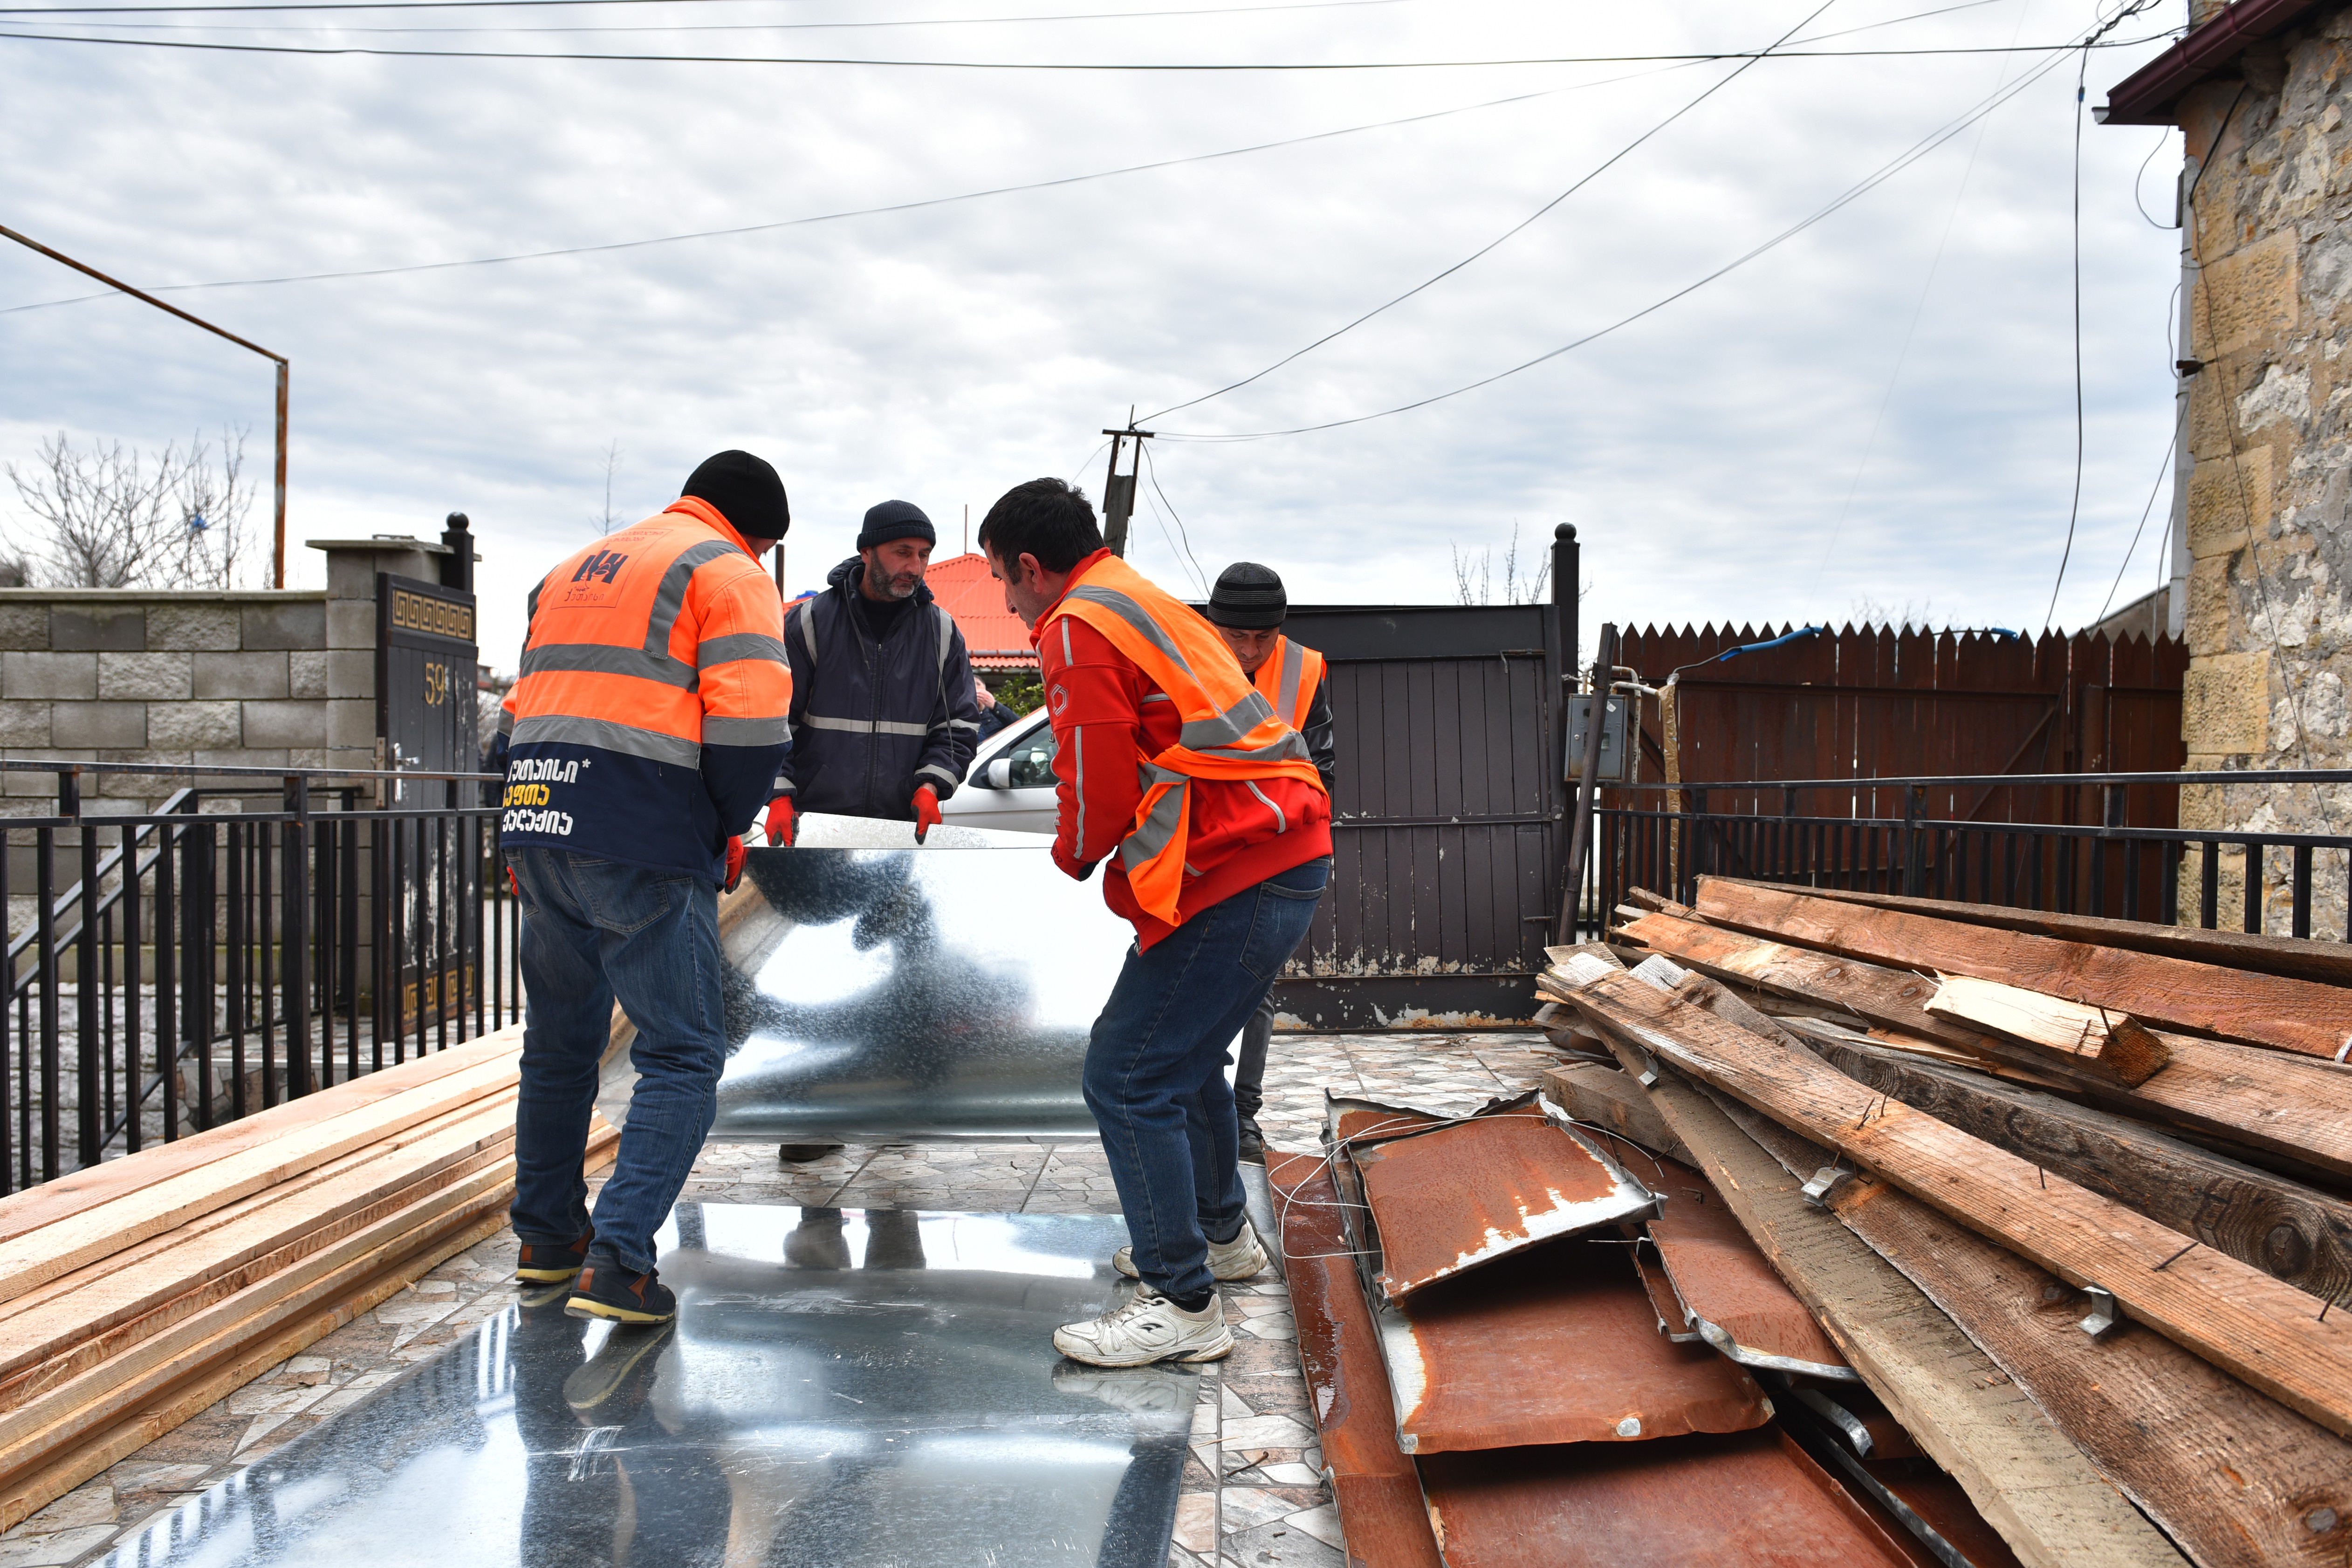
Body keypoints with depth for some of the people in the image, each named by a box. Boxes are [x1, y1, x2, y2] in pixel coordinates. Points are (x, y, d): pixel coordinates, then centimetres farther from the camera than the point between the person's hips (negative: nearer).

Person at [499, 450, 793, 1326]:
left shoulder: (573, 571, 26)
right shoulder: (726, 572, 1)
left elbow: (531, 706, 25)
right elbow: (749, 725, -12)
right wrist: (729, 828, 2)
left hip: (538, 828, 8)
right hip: (644, 847, -8)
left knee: (560, 1042, 21)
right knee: (682, 1057, -1)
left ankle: (546, 1236, 32)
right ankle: (616, 1262, -9)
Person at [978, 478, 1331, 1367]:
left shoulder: (1077, 627, -9)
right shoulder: (1141, 601, 23)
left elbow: (1099, 790, -12)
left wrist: (1072, 858, 8)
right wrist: (1095, 848, 21)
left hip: (1236, 877, -11)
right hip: (1284, 854, 11)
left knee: (1128, 1078, -6)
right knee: (1182, 1053, 25)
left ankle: (1183, 1307, 0)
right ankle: (1219, 1236, 41)